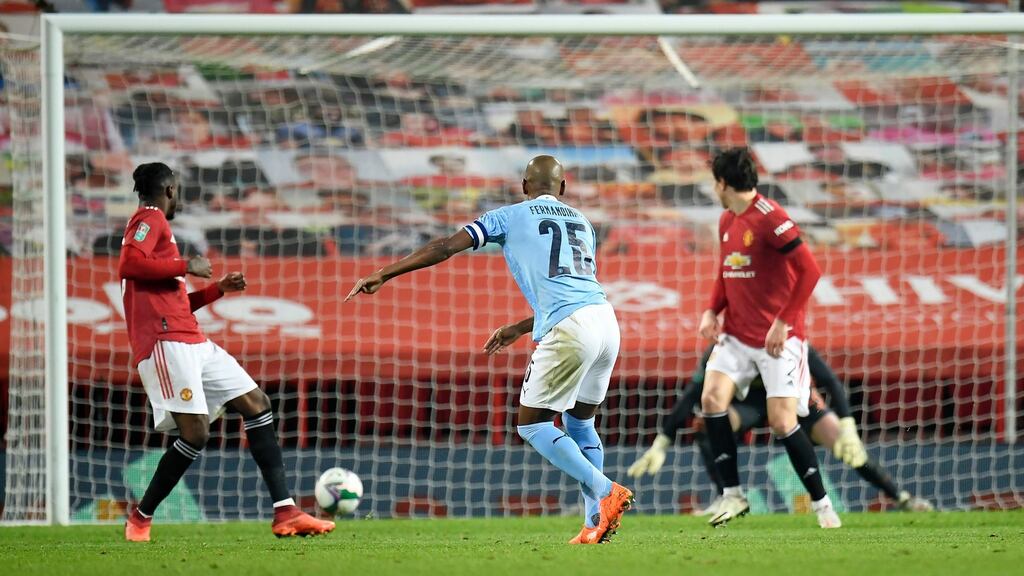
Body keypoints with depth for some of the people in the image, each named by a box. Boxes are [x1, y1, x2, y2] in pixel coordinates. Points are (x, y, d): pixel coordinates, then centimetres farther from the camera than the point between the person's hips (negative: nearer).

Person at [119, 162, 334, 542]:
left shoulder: (154, 225, 27)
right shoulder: (150, 220, -2)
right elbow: (129, 264, -23)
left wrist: (218, 289, 29)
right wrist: (186, 266, -14)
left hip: (191, 344, 11)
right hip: (166, 342, -11)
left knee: (257, 405, 6)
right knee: (195, 435, -17)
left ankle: (285, 513, 2)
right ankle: (140, 518, -1)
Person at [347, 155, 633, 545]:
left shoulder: (512, 216, 10)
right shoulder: (581, 222, 26)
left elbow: (448, 247, 4)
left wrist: (383, 275, 7)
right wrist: (518, 329, 40)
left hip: (568, 331, -6)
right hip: (605, 320, 6)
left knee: (532, 425, 4)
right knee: (579, 422, 20)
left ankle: (606, 492, -10)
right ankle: (596, 522, 10)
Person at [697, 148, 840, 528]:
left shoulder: (770, 218, -15)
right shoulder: (727, 221, 11)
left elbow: (809, 270, -19)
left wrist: (783, 322, -20)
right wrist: (712, 311, 6)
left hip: (777, 338, -7)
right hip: (736, 335, 7)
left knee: (782, 421, -11)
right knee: (712, 397, -13)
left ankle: (822, 504, 4)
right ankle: (732, 495, -6)